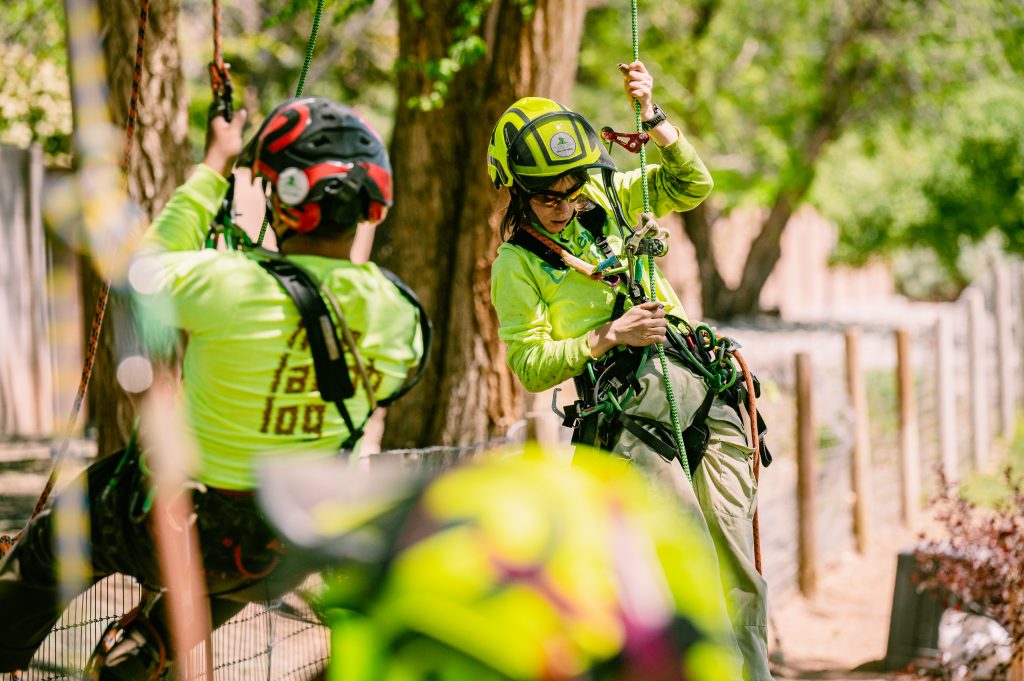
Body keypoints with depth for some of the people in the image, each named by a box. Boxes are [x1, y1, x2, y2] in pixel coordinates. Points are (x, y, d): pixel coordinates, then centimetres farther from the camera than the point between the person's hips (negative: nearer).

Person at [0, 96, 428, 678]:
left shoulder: (230, 287, -30)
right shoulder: (401, 316, -15)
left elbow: (148, 267, -7)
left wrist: (213, 169, 5)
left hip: (170, 536, -4)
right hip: (289, 555, 4)